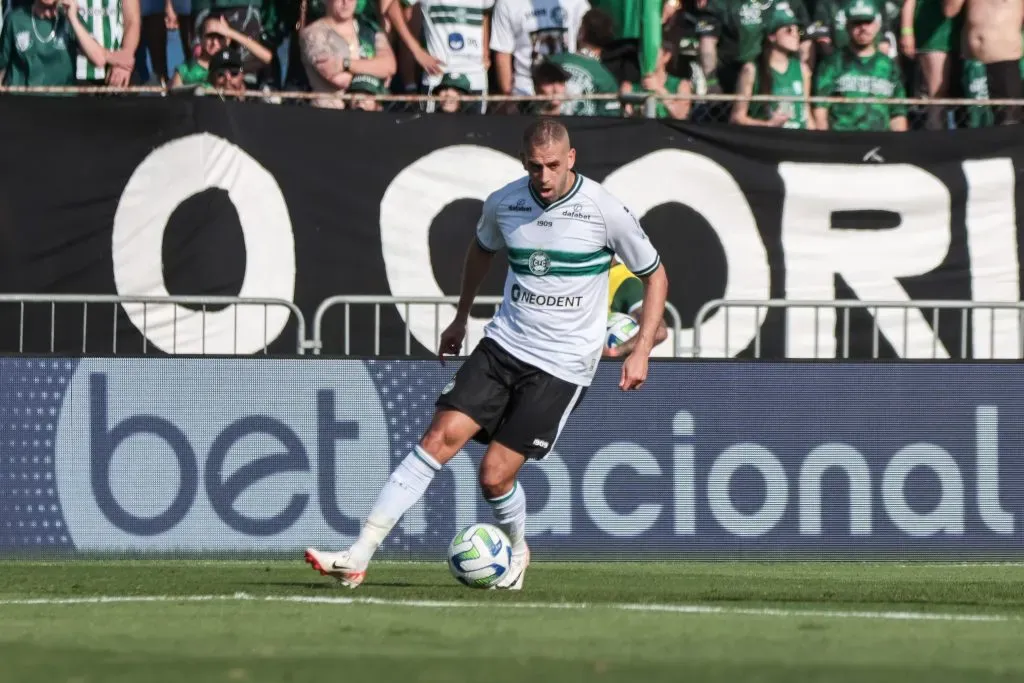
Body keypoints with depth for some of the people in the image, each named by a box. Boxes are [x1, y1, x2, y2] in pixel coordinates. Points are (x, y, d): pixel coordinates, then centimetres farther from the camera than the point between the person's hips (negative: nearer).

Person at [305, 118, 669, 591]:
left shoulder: (604, 211, -12)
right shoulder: (504, 204, 0)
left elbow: (655, 276, 1)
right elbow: (482, 248, 25)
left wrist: (641, 352, -6)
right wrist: (461, 317, 29)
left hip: (561, 368, -4)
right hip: (503, 344, 4)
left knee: (495, 475, -9)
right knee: (440, 437, -12)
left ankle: (517, 551, 25)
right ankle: (358, 557, -14)